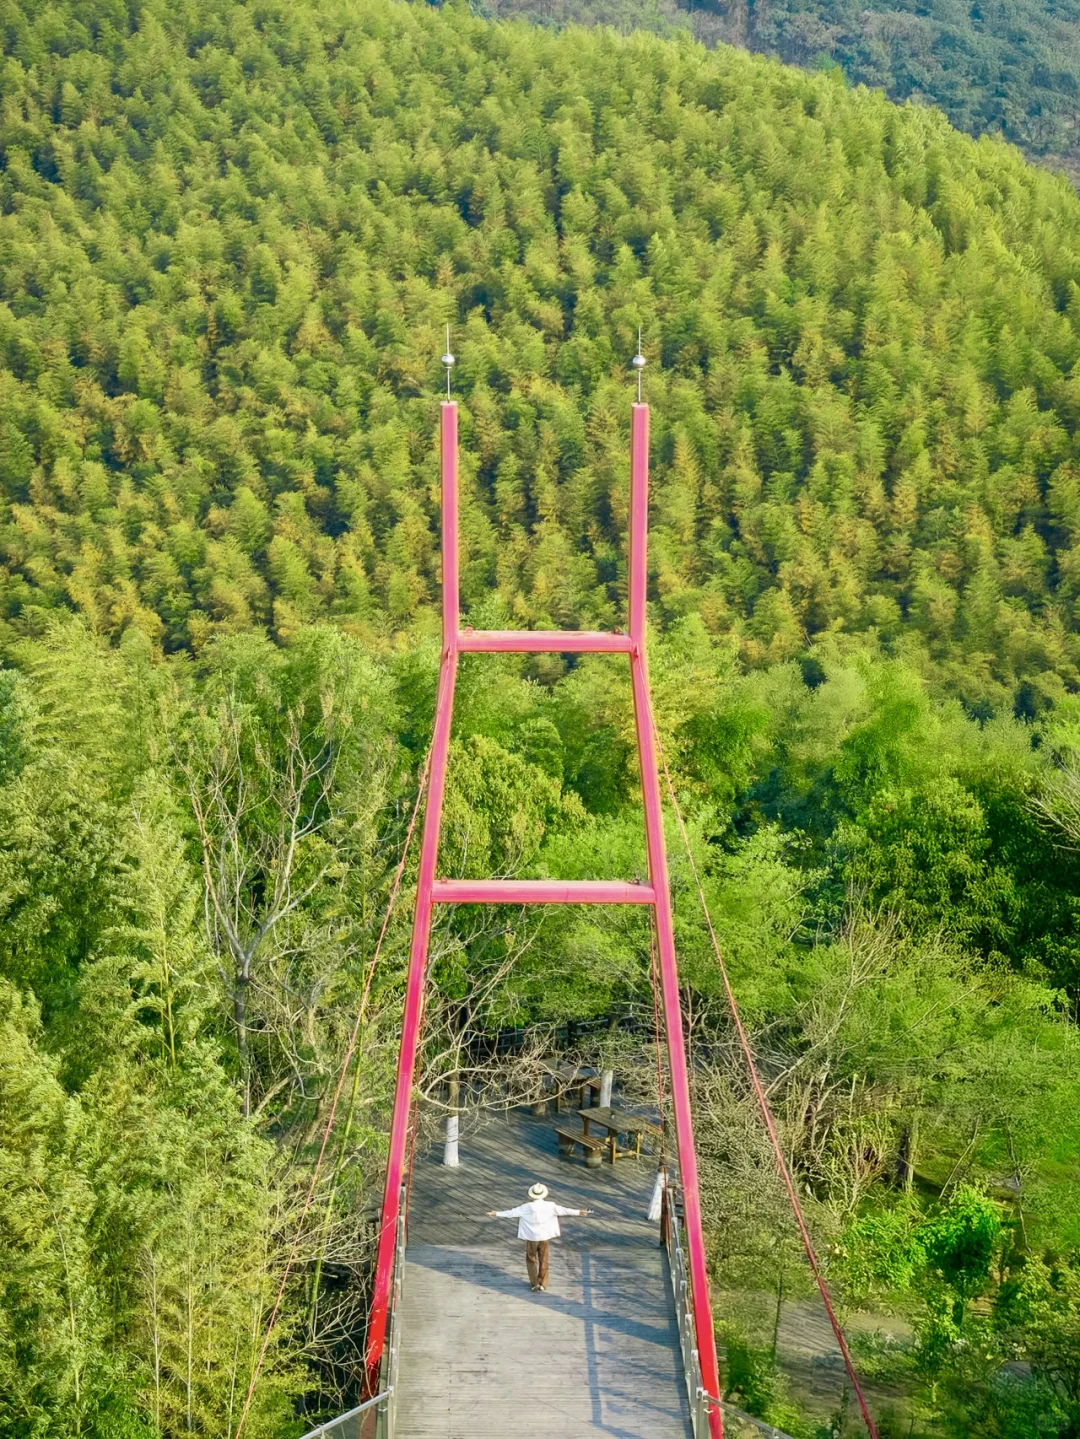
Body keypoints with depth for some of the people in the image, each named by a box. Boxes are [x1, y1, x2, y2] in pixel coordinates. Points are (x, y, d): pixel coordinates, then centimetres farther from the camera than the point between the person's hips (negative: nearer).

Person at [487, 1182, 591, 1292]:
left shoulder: (527, 1207, -14)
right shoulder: (550, 1206, -11)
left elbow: (511, 1213, -10)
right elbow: (564, 1211, -3)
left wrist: (496, 1213, 0)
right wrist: (579, 1212, 9)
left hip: (532, 1238, -1)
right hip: (545, 1237, 1)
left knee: (531, 1260, 17)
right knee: (543, 1261, 14)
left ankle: (535, 1283, 13)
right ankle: (543, 1285, 17)